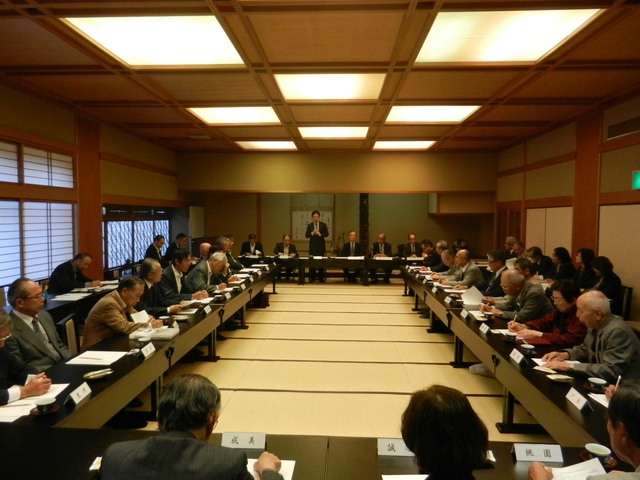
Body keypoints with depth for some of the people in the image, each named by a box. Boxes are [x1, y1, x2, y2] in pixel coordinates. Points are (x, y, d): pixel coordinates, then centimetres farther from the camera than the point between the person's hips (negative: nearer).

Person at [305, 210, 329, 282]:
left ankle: (321, 278, 10)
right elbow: (306, 235, -1)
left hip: (321, 245, 0)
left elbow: (327, 234, 0)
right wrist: (312, 233, -18)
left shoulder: (323, 225, 3)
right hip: (313, 245, 0)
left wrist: (320, 234, -16)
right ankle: (312, 278, 8)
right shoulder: (309, 225, 4)